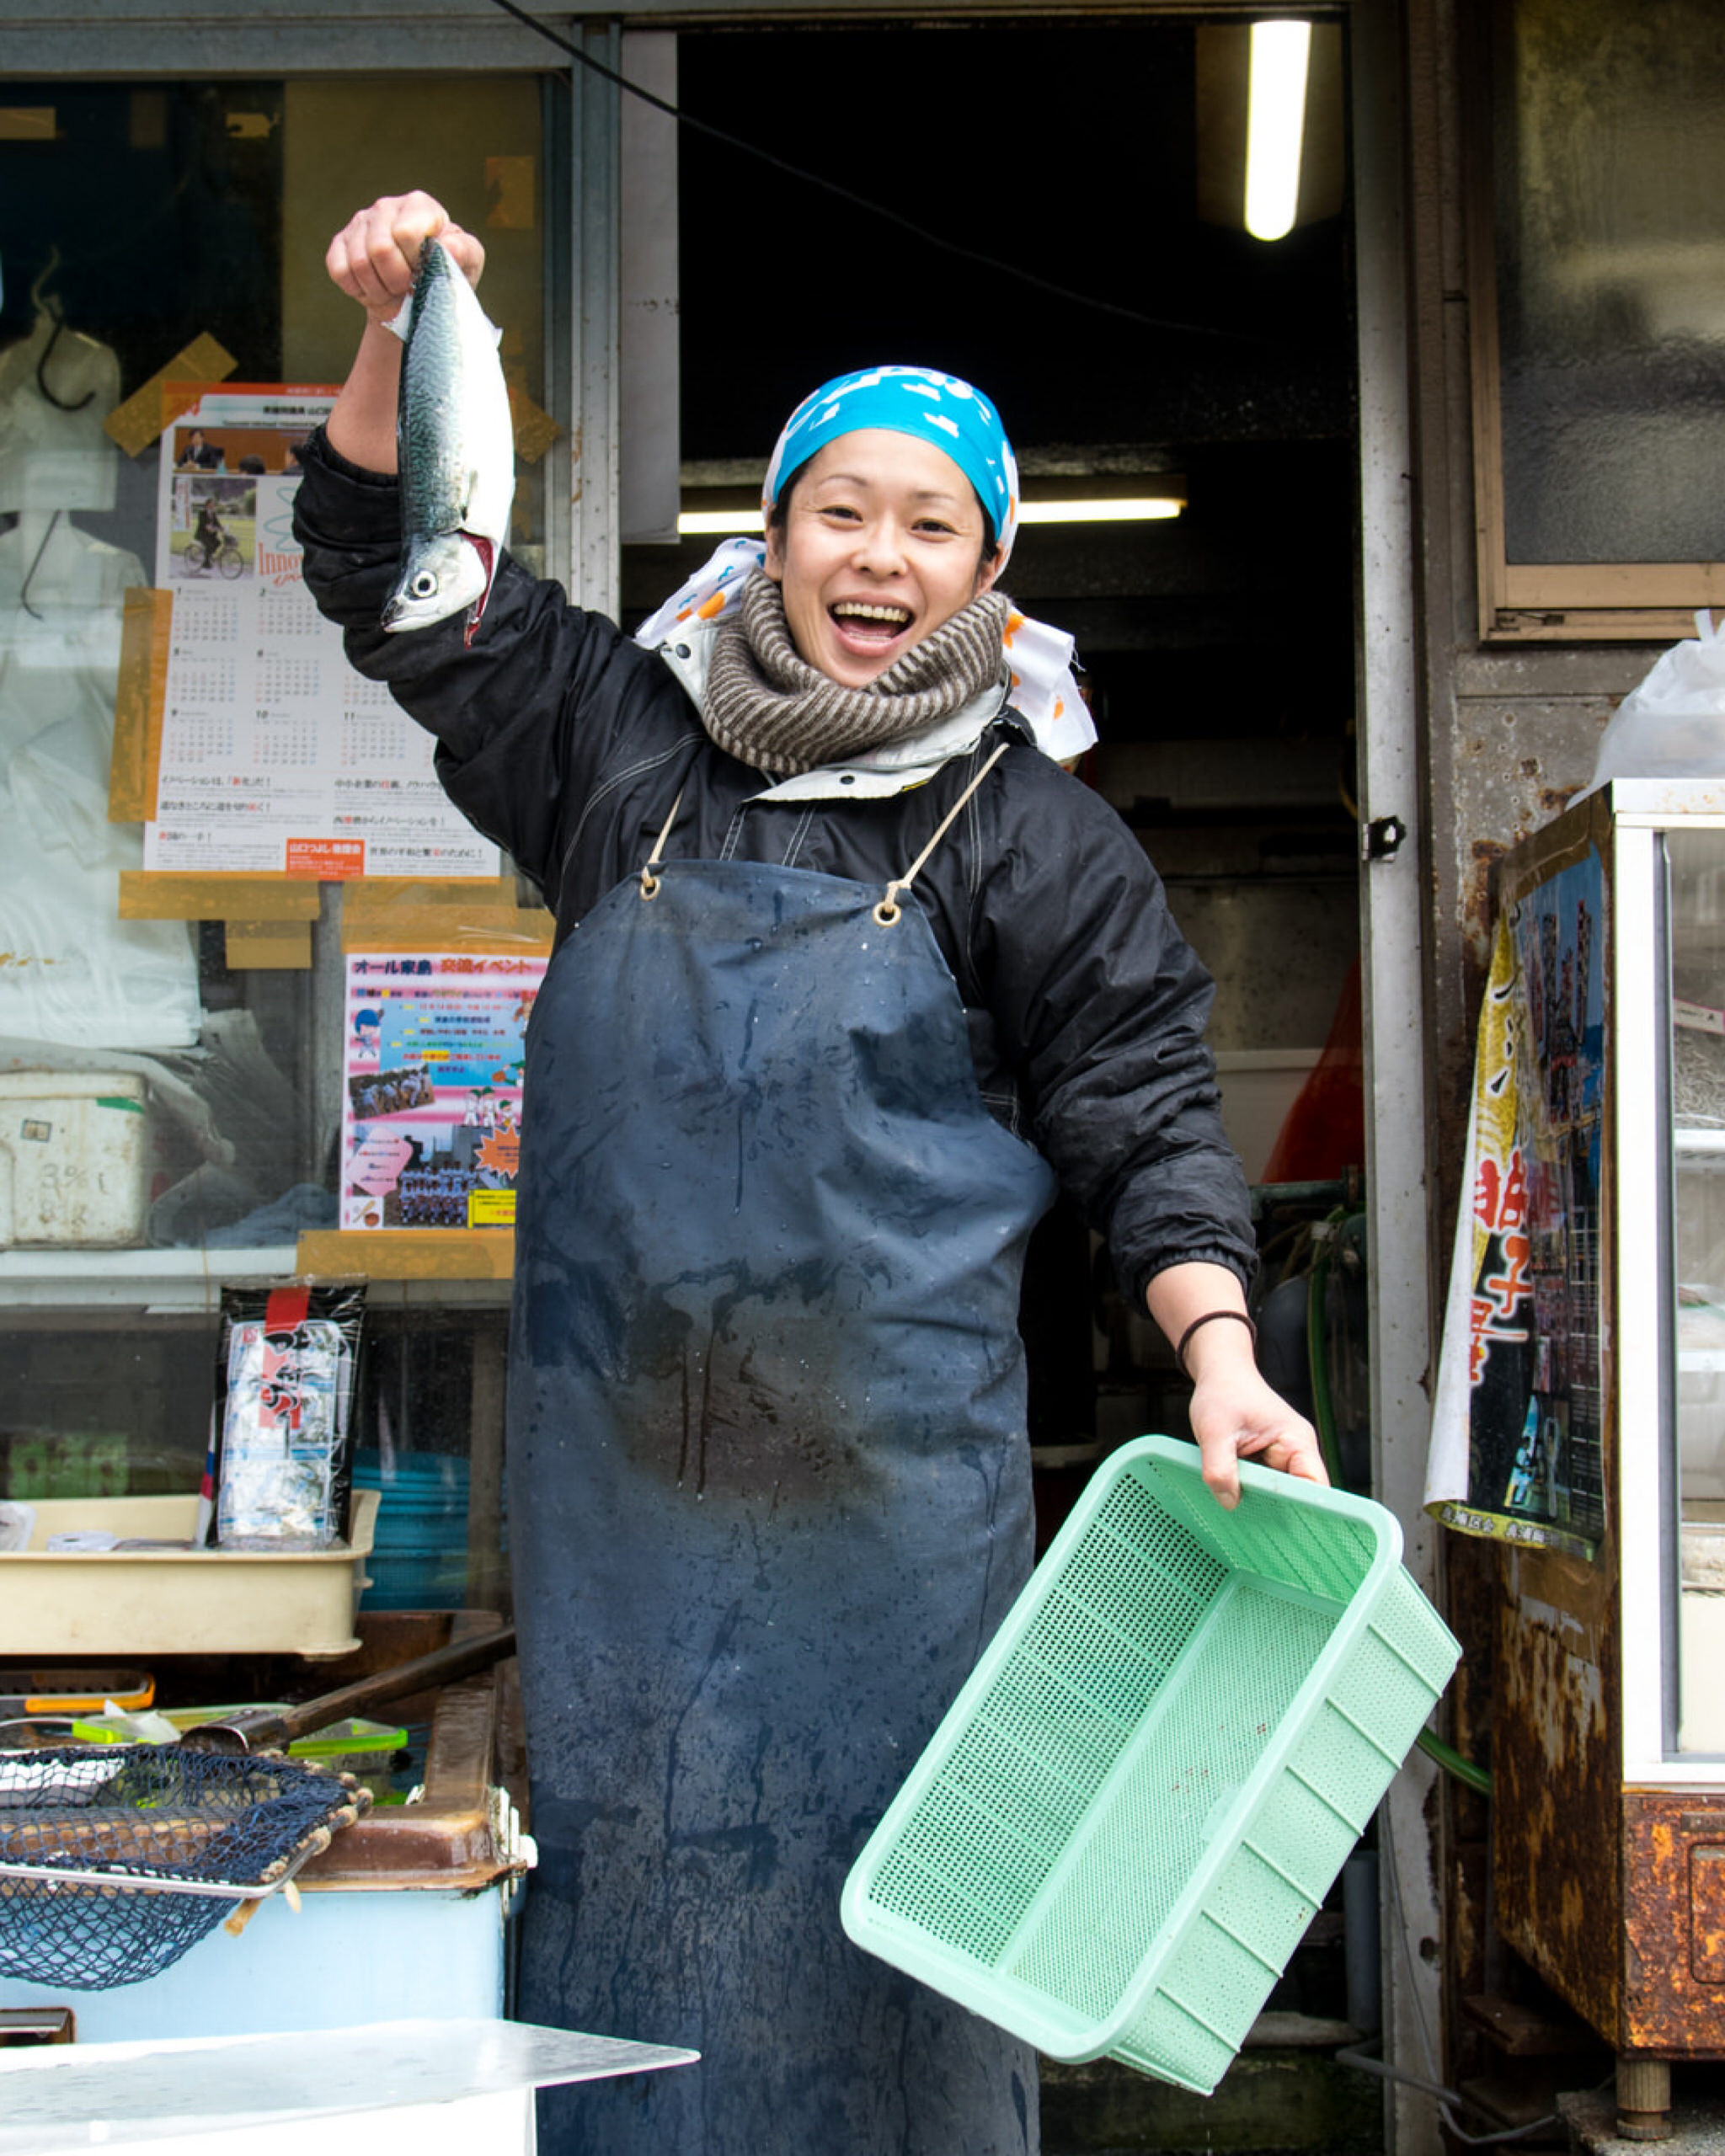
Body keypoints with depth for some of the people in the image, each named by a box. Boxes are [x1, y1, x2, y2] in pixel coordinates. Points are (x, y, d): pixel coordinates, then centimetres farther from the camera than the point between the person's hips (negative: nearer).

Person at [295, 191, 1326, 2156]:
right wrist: (399, 338, -2)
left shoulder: (1033, 830, 3)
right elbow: (395, 577, 13)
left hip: (891, 1475, -2)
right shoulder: (626, 739, 9)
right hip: (619, 1458, 3)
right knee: (622, 1848, 10)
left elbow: (1142, 1119, 2)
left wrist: (1221, 1361, -12)